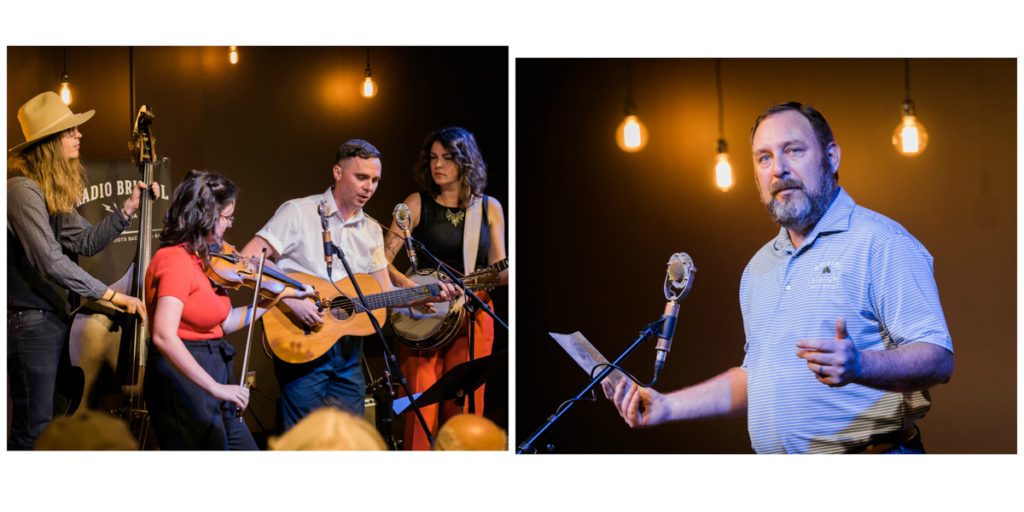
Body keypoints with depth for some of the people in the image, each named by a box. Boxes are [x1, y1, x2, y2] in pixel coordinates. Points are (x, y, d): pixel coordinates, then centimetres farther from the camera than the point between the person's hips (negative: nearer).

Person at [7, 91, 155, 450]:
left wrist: (128, 210, 2)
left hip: (55, 319, 10)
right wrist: (112, 295, -24)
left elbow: (85, 242, 11)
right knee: (33, 432, -7)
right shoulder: (22, 190, -18)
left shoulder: (54, 192, 14)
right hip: (31, 324, -10)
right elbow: (51, 263, -25)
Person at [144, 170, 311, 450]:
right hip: (184, 381, -10)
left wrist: (280, 295, 17)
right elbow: (164, 337, -29)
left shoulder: (203, 259, 9)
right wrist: (215, 386, -29)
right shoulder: (177, 259, -18)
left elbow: (226, 322, 13)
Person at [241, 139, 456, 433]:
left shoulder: (371, 231, 15)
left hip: (348, 349, 6)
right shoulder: (299, 213, -5)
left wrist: (429, 295, -2)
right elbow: (246, 261, -13)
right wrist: (290, 299, -23)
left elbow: (385, 292, 15)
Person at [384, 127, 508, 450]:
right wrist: (410, 288, -17)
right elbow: (383, 260, -1)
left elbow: (499, 272, 6)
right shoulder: (417, 204, 3)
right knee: (422, 409, -8)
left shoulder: (489, 208, 8)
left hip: (472, 315, 1)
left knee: (464, 408, -1)